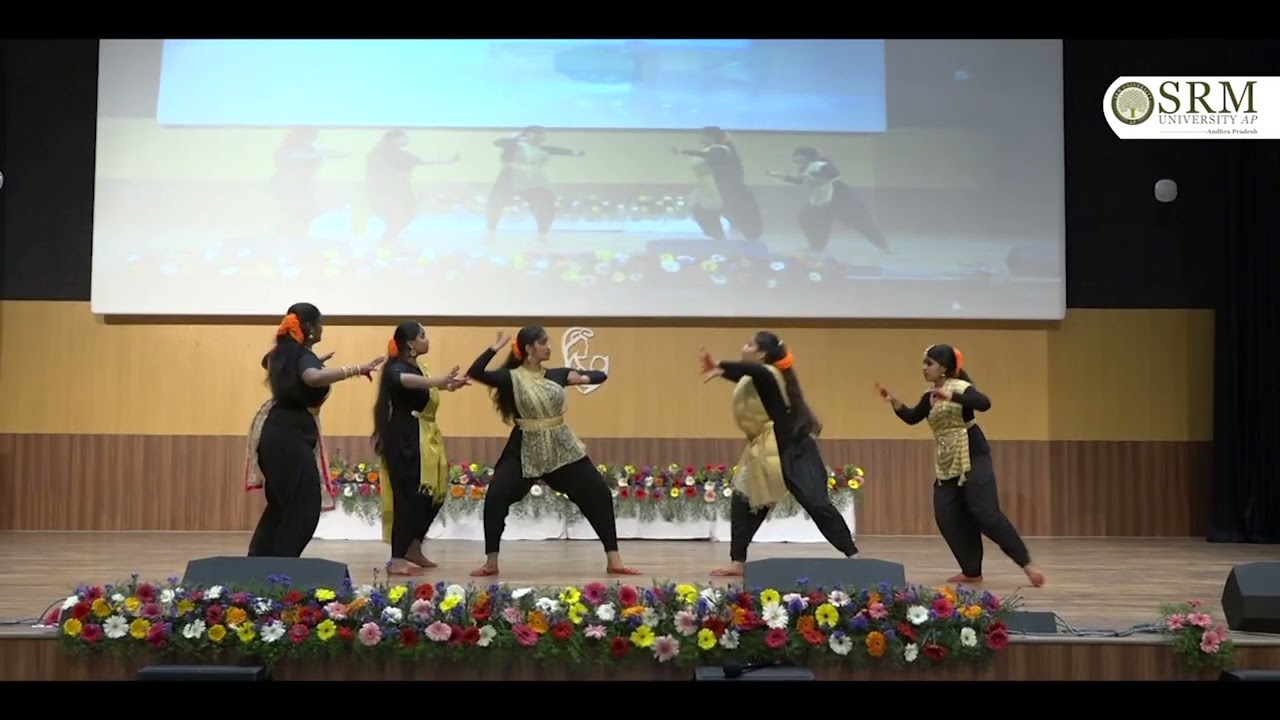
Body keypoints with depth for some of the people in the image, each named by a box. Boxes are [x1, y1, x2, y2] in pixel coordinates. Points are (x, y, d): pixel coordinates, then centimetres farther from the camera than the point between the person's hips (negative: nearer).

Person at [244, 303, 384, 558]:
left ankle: (258, 561, 21)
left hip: (277, 432, 10)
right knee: (304, 507, -5)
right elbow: (314, 378, -42)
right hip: (290, 435, -10)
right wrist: (356, 370, -40)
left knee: (281, 504, 18)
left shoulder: (283, 353, 10)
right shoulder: (304, 356, -17)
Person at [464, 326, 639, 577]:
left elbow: (601, 376, 11)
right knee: (495, 498, -16)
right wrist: (496, 347, -24)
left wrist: (583, 378, -9)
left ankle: (614, 561, 4)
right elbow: (474, 373, -21)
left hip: (562, 447, 3)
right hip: (525, 450, -3)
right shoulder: (511, 377, -6)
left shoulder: (556, 374, 5)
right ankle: (491, 563, 1)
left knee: (599, 495, -4)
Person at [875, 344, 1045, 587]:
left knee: (985, 513, -15)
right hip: (946, 463, 8)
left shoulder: (960, 387, -11)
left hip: (972, 457, -8)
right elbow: (912, 418, 16)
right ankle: (972, 571, 10)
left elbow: (984, 403, -29)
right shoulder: (929, 395, 11)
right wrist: (893, 402, 0)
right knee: (946, 517, 1)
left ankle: (1027, 563, -7)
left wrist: (951, 397, -41)